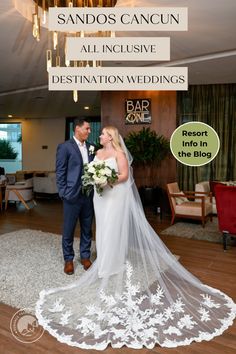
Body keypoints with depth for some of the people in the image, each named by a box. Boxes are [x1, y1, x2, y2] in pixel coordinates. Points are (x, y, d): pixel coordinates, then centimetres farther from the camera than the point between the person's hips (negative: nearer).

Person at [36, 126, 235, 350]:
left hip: (116, 195, -7)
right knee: (103, 228, 11)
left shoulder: (119, 153, -8)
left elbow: (125, 175, -14)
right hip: (101, 195, 7)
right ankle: (106, 261, 23)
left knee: (113, 228, -4)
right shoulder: (98, 153, 13)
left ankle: (112, 265, 7)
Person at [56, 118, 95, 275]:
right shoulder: (65, 147, -5)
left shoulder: (91, 147, 9)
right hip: (72, 195, -5)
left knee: (87, 229, 14)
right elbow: (60, 173, -6)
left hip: (89, 195, 5)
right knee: (69, 230, 8)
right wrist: (64, 193, -10)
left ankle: (85, 256, 30)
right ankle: (68, 259, 25)